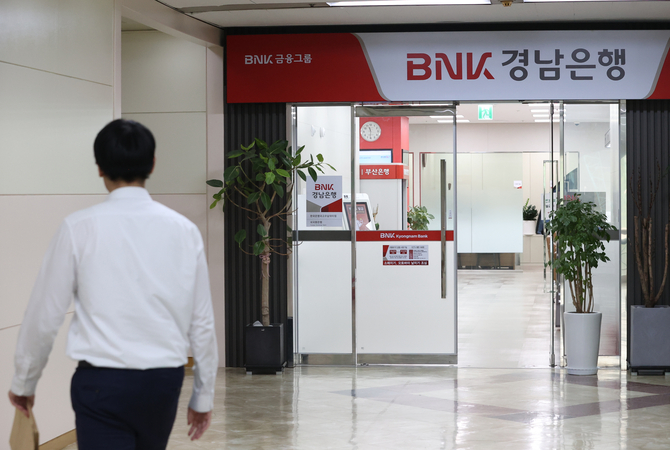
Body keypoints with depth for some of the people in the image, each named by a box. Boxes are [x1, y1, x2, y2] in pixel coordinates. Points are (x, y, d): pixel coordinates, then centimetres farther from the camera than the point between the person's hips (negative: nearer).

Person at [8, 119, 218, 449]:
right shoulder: (183, 230, 2)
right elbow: (202, 322, 5)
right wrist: (203, 395, 18)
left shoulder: (79, 228, -6)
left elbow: (44, 316, -2)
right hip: (165, 380, 4)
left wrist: (23, 382, 14)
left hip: (103, 382, -4)